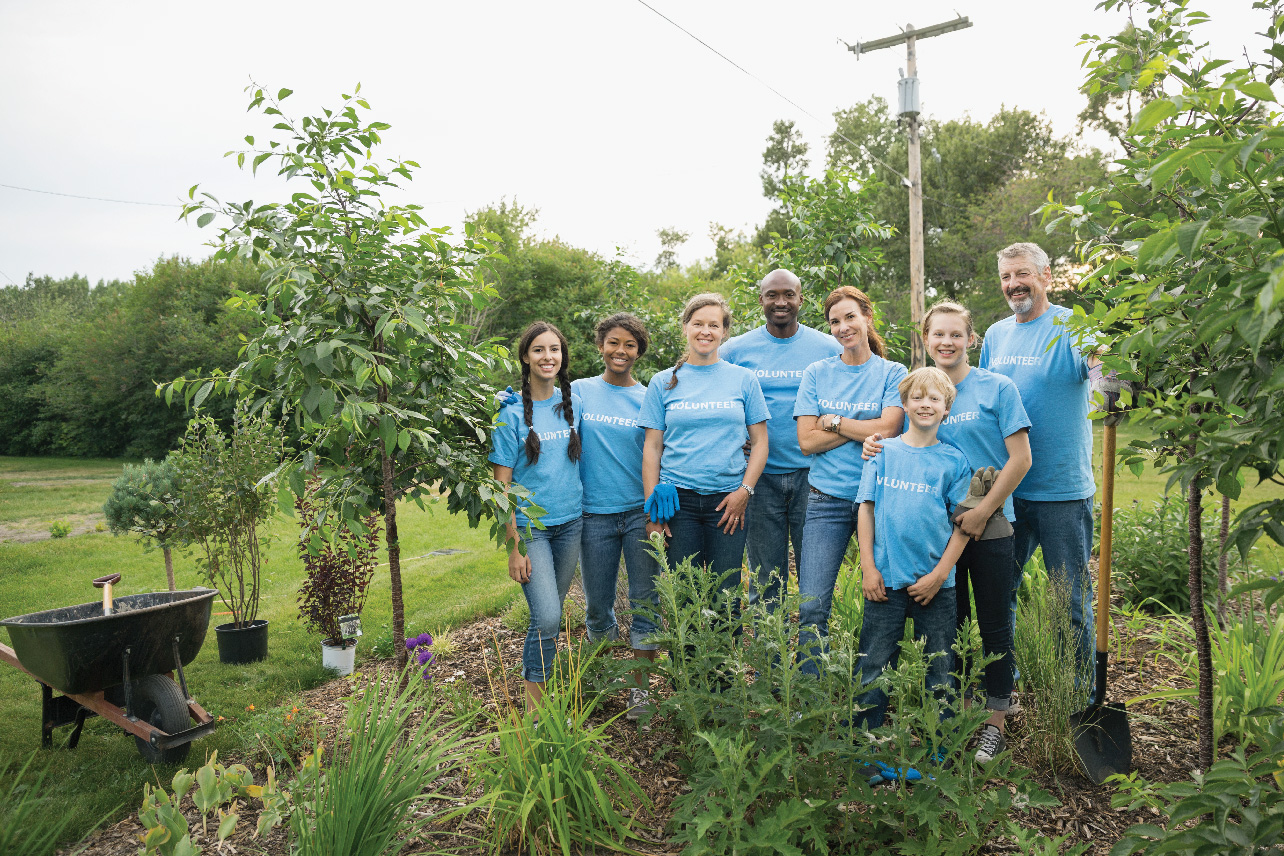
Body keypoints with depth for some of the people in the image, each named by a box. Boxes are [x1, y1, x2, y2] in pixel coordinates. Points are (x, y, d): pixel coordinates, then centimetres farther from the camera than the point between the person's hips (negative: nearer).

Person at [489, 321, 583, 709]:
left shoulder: (573, 403, 6)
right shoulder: (512, 413, -7)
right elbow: (502, 484, -8)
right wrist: (513, 546, -12)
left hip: (570, 522, 5)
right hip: (530, 526, -4)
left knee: (550, 613, 12)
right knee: (547, 618, -13)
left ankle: (537, 690, 27)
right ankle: (534, 709, 1)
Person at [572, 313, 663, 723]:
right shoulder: (579, 391, 4)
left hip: (640, 511, 0)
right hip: (595, 513, 1)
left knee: (645, 601, 2)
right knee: (598, 606, 10)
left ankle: (639, 688, 16)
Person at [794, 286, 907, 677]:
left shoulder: (893, 373, 5)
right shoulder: (816, 374, 8)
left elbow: (887, 430, -10)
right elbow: (807, 440, 0)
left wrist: (834, 421, -3)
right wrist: (862, 429, -5)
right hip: (826, 499, 1)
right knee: (812, 607, -5)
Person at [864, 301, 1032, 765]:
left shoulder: (998, 388, -5)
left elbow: (1020, 458, -8)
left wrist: (983, 510, -12)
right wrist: (877, 446, -8)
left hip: (990, 524, -3)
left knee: (994, 623, 6)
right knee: (950, 621, 13)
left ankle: (996, 721, 20)